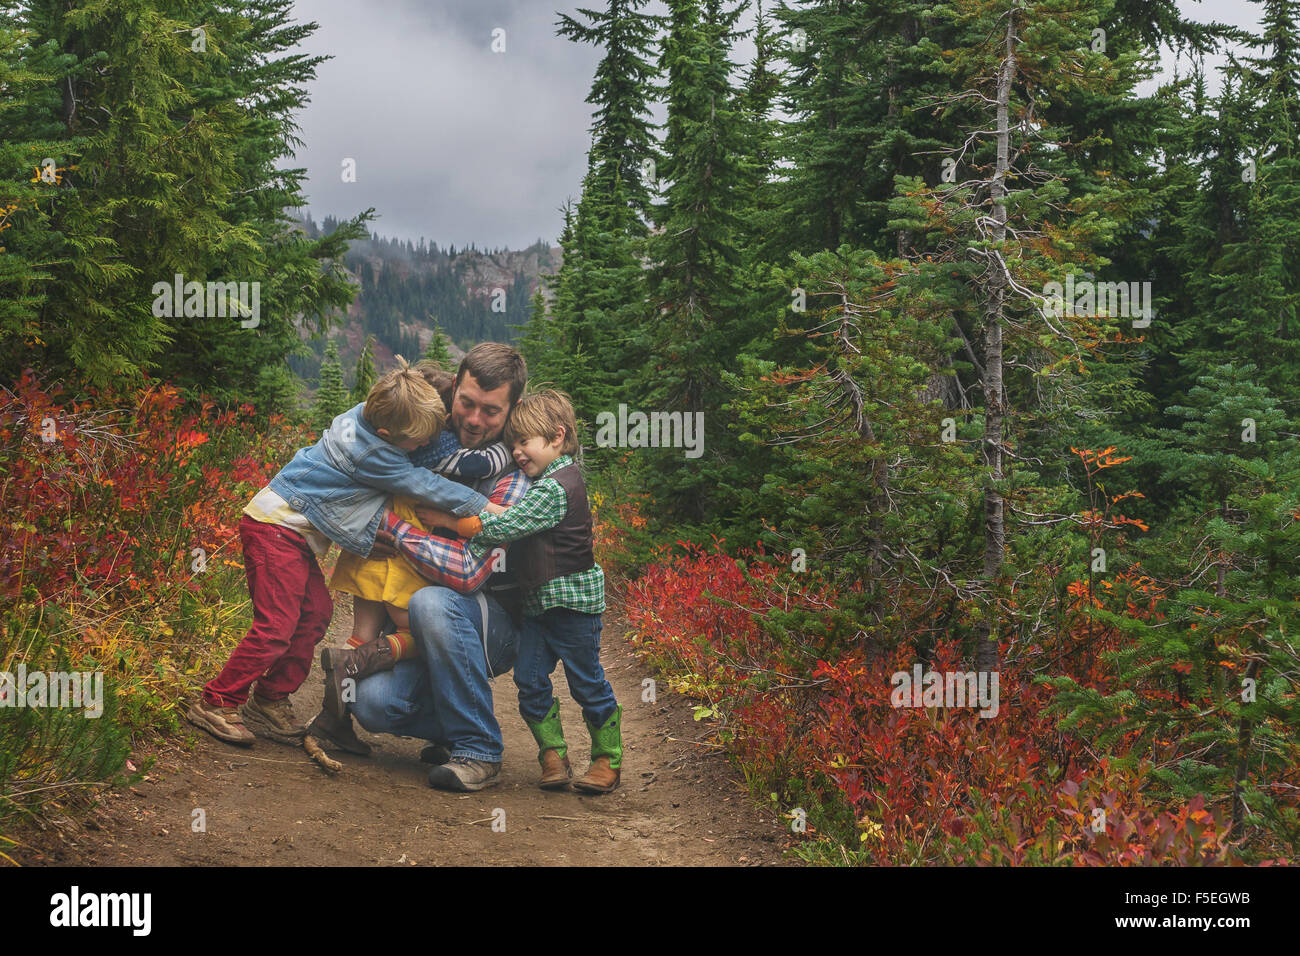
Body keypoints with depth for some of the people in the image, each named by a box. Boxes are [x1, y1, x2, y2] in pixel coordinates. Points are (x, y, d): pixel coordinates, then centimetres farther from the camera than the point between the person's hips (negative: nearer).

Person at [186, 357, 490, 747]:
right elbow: (421, 484, -19)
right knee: (276, 624, -11)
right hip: (274, 527, -10)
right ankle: (217, 703, -1)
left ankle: (270, 700, 17)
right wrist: (483, 506, -14)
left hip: (294, 531, 10)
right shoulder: (368, 451, -24)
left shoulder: (372, 413, 0)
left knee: (315, 611, 9)